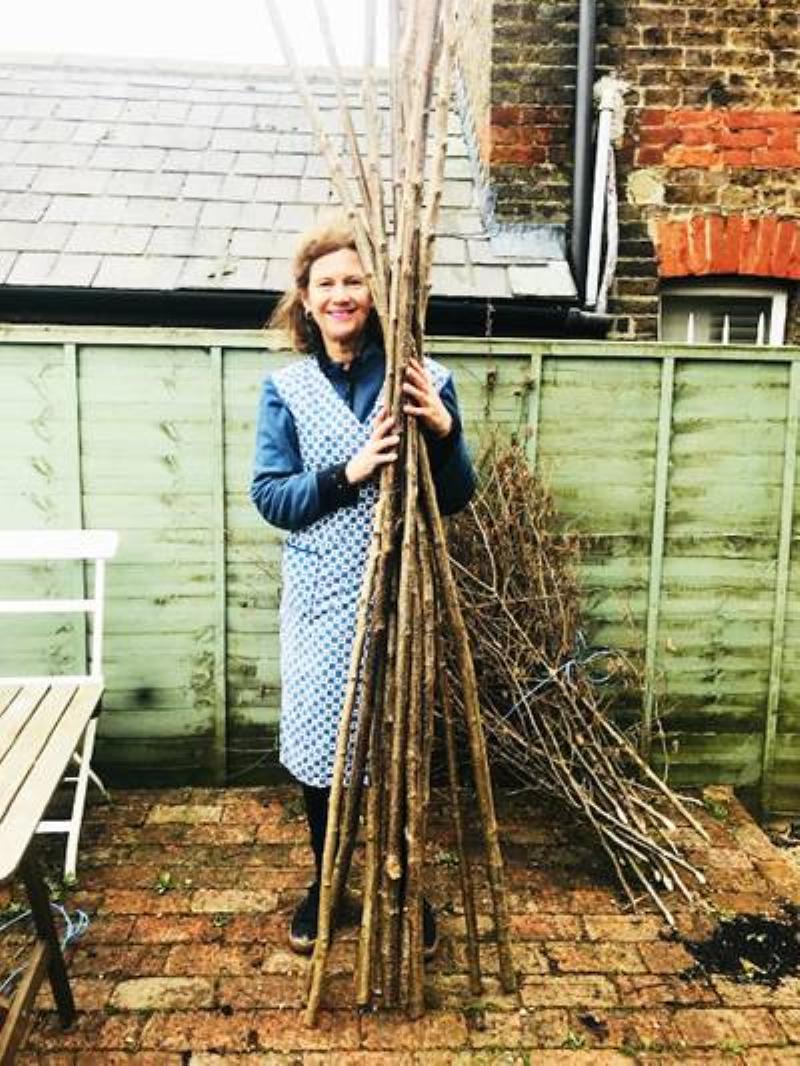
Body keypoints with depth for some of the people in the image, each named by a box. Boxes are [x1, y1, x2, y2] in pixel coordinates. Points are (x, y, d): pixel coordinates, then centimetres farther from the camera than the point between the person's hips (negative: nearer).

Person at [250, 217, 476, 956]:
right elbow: (268, 495, -5)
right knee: (319, 743, 12)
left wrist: (444, 431, -20)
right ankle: (326, 882, 36)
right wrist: (347, 474, -20)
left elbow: (456, 498, -2)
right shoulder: (286, 387, 0)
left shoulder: (423, 380, -4)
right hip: (321, 600, 1)